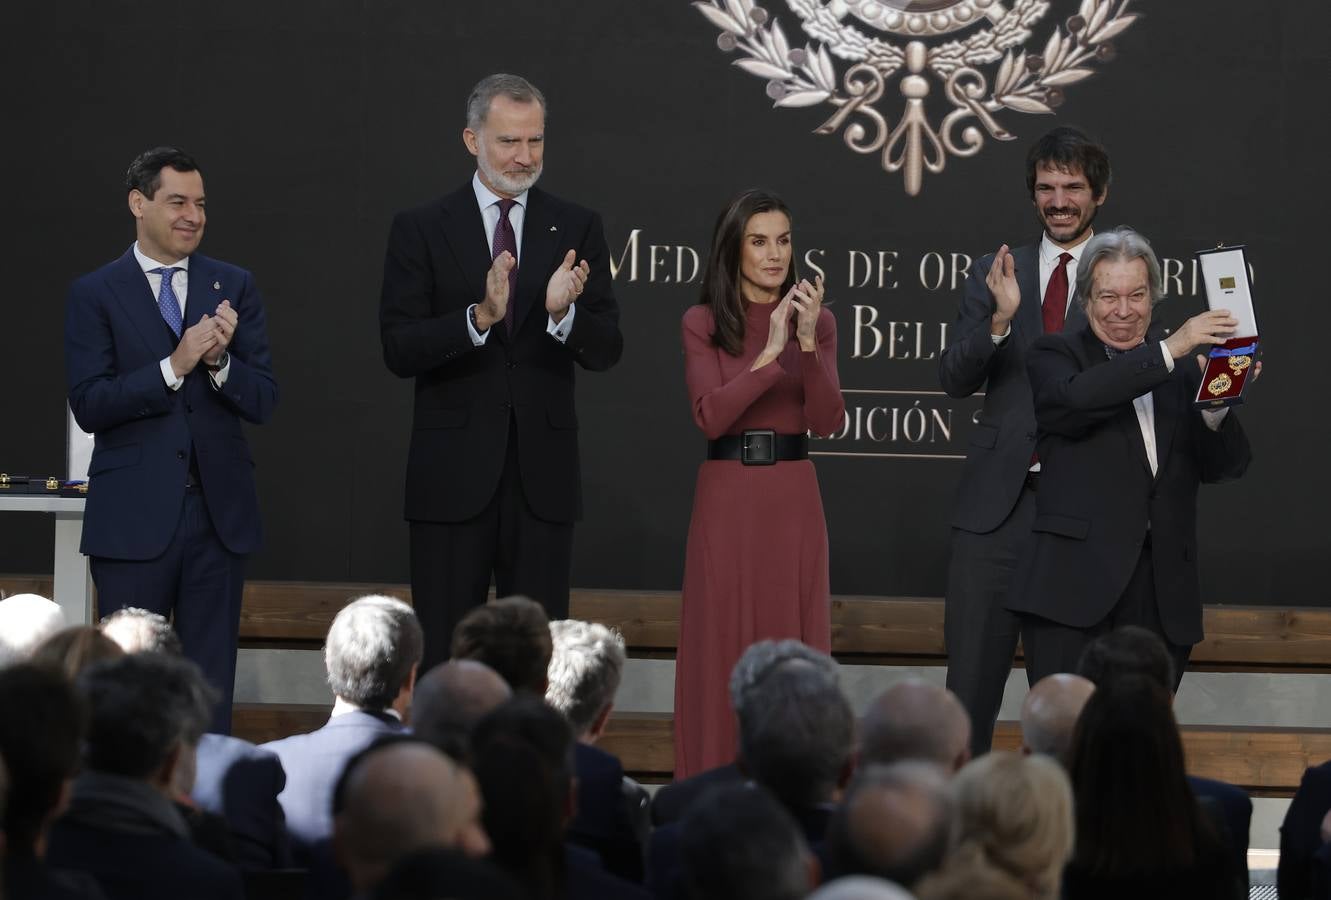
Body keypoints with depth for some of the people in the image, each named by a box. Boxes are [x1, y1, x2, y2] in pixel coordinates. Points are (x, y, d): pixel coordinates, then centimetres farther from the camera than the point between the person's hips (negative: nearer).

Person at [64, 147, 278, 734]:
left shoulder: (234, 288, 8)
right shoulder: (95, 294, 0)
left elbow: (263, 402, 4)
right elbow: (88, 405, -9)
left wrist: (219, 361, -16)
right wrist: (174, 366, -19)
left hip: (218, 510, 2)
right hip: (134, 516, -2)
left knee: (211, 682, 6)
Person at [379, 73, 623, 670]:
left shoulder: (577, 229, 6)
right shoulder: (420, 230, 1)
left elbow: (605, 351, 0)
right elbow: (398, 350, -8)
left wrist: (563, 312, -22)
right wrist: (479, 316, -24)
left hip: (544, 475, 2)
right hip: (453, 476, -2)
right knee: (444, 653, 3)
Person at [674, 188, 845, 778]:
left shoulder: (817, 323, 6)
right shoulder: (702, 324, 1)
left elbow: (827, 421, -5)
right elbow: (710, 416, -12)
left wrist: (807, 343, -18)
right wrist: (769, 355, -21)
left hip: (792, 497, 2)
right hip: (727, 496, -2)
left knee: (793, 643, 2)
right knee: (721, 645, 0)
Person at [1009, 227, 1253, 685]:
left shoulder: (1182, 369, 15)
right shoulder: (1054, 356, 6)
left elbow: (1224, 467, 8)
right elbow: (1077, 398, -18)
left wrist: (1217, 405, -13)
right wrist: (1168, 350, -22)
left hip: (1163, 594, 4)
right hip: (1078, 583, -3)